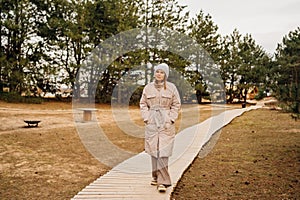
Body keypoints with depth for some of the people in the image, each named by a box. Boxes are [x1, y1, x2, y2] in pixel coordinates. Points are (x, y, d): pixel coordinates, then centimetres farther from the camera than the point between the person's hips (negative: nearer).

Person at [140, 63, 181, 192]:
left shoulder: (171, 87, 2)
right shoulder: (148, 88, 7)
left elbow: (176, 105, 3)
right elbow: (143, 104, 10)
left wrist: (170, 120, -6)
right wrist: (146, 118, -1)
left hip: (166, 122, -2)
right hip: (151, 122, 3)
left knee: (163, 151, -7)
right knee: (153, 150, 8)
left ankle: (162, 181, -4)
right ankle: (156, 177, 23)